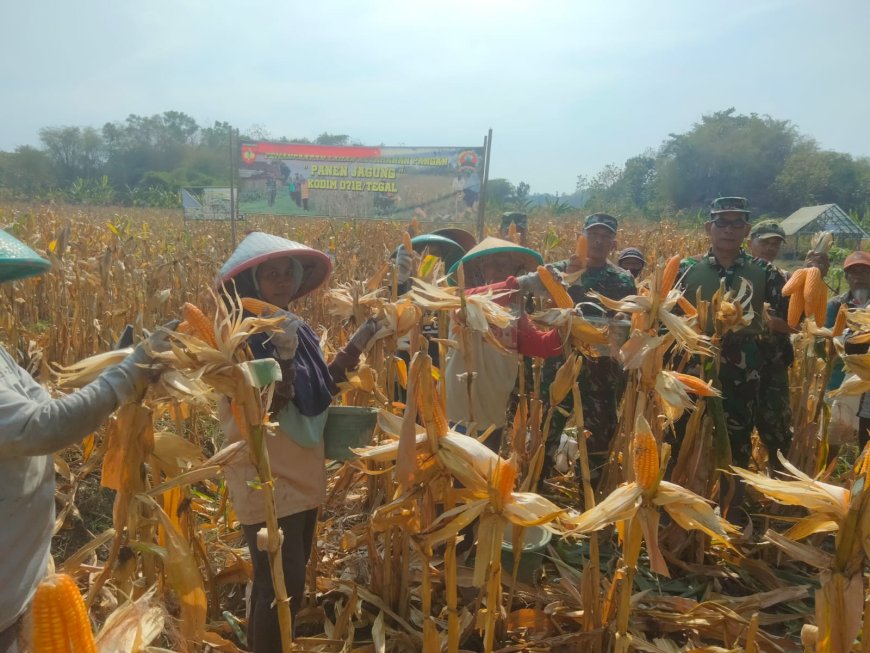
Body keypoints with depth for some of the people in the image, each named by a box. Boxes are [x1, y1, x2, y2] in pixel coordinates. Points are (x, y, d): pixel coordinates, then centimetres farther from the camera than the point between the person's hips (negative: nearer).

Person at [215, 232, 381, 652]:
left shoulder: (301, 331, 5)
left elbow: (317, 397, 9)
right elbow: (263, 409, -24)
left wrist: (352, 351, 3)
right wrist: (282, 352, -34)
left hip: (304, 477, 8)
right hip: (266, 482, -8)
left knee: (278, 583, 21)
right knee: (284, 587, -5)